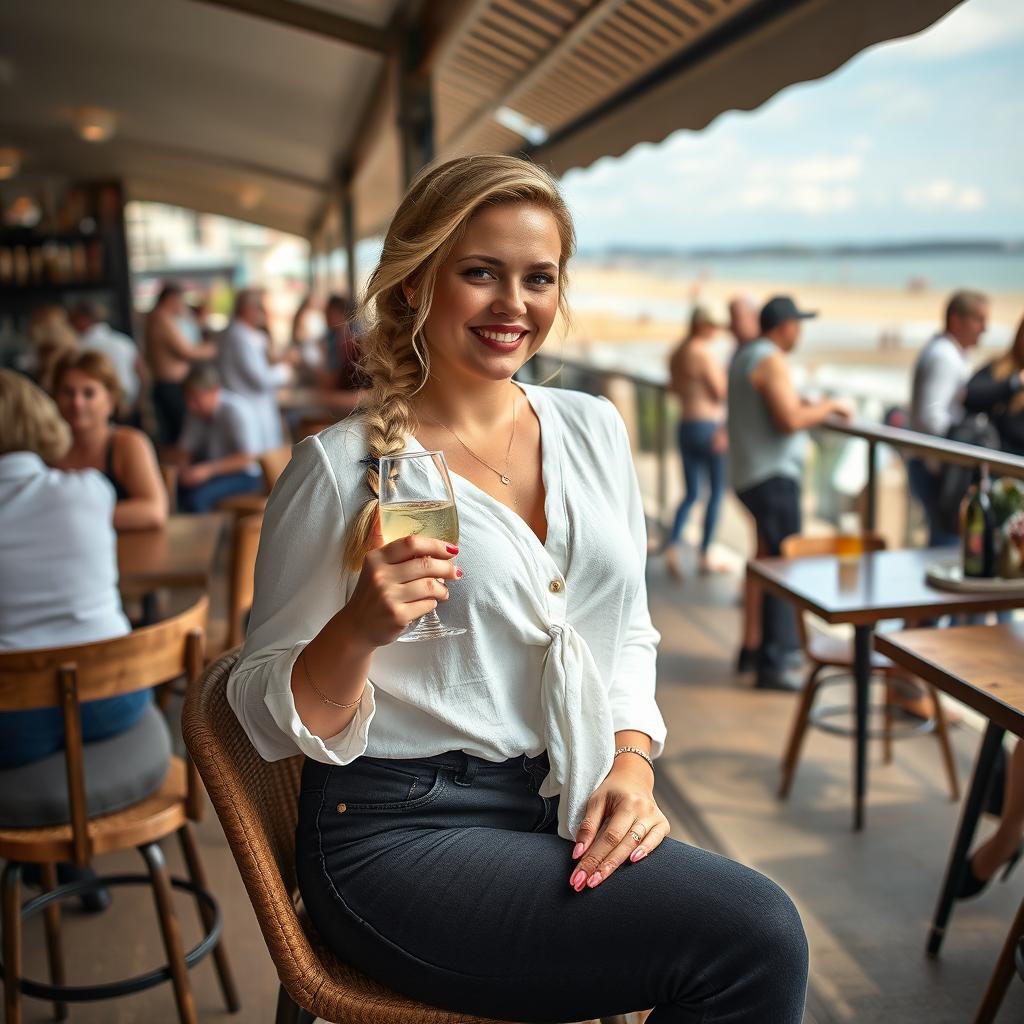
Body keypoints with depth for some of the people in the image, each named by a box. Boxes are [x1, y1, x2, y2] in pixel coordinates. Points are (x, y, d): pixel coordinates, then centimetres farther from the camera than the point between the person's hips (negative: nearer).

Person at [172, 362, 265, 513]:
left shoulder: (235, 411, -18)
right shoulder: (196, 413, 2)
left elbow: (248, 458, -21)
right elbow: (184, 450, 9)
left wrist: (208, 469, -28)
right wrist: (183, 468, -14)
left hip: (245, 476, -7)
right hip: (214, 472, 7)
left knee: (197, 496, -30)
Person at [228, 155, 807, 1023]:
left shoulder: (593, 429, 9)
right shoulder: (341, 467, -8)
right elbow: (271, 716, -4)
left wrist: (632, 760, -3)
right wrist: (360, 630, -24)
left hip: (571, 820, 6)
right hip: (403, 831, -5)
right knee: (756, 932, -20)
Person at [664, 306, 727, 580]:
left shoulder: (677, 353, 9)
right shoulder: (704, 352, -16)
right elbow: (721, 392, -15)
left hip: (686, 426, 7)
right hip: (710, 426, -7)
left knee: (691, 494, 13)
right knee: (717, 491, 8)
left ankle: (672, 547, -6)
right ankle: (705, 556, 12)